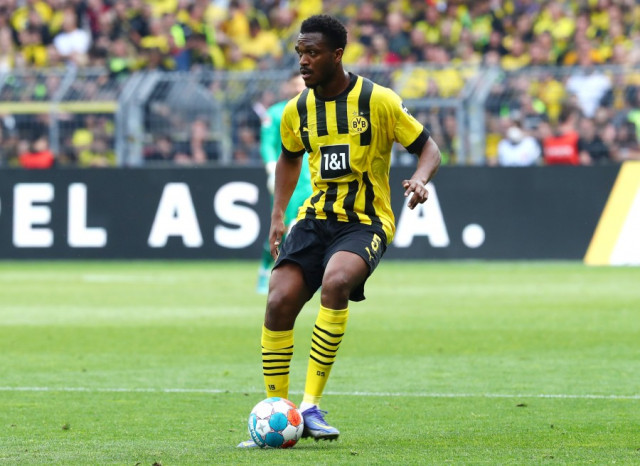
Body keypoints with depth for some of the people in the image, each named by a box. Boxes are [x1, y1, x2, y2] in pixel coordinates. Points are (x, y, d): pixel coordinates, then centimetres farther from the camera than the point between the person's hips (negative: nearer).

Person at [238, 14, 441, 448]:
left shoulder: (378, 101, -9)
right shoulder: (297, 110, 5)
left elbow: (428, 147, -2)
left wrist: (419, 180, -24)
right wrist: (278, 216, 13)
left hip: (366, 222, -4)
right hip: (316, 217, 4)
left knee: (335, 282, -34)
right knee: (279, 301, -16)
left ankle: (311, 406, -29)